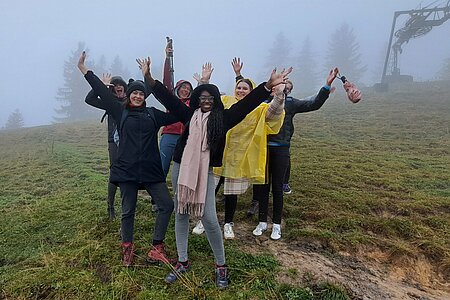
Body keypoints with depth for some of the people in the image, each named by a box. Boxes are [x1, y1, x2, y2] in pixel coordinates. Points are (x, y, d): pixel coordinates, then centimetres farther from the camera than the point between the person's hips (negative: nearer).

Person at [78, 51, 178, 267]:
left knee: (166, 205, -4)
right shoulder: (120, 112, 6)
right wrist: (84, 70, 7)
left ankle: (156, 248, 11)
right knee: (128, 211, 8)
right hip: (127, 170, -1)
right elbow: (102, 93, 6)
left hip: (151, 170, 2)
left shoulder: (153, 114, 10)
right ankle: (127, 249, 28)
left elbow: (177, 115, 12)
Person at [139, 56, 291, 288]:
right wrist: (148, 77, 3)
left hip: (205, 172, -3)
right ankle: (183, 262, 28)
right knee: (181, 214, 10)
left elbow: (246, 104, -5)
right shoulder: (189, 115, 6)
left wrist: (268, 86, -12)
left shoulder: (222, 118, 1)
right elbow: (167, 97, 8)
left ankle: (221, 266, 16)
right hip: (180, 169, 3)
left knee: (209, 219, -5)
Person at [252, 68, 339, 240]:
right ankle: (262, 222, 24)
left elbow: (314, 104, -1)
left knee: (277, 188, 6)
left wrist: (327, 85, -7)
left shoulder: (290, 103, 5)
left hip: (281, 150, -1)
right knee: (263, 186, 9)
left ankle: (277, 225, 21)